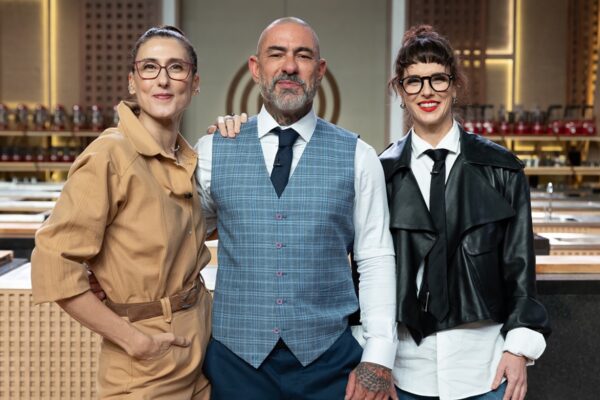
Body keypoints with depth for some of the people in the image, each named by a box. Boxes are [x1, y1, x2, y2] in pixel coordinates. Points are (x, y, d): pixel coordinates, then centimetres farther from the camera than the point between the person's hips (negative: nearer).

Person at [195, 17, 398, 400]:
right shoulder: (212, 151, 1)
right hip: (236, 356, 1)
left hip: (330, 357, 0)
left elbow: (376, 260, -2)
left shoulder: (358, 157, -1)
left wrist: (378, 359, -6)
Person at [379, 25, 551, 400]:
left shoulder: (501, 168, -1)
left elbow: (520, 266, 1)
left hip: (484, 358, 0)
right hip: (408, 361, 1)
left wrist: (519, 348, -3)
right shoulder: (383, 172, 0)